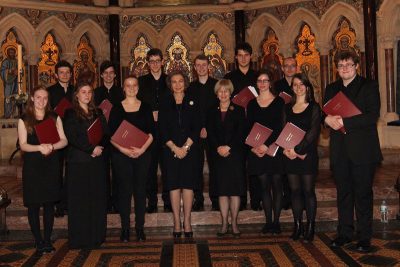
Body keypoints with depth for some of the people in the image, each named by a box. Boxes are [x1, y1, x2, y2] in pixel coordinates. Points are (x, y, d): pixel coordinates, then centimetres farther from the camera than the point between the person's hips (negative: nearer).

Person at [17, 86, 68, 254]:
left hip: (51, 165, 2)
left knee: (49, 203, 6)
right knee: (33, 205, 1)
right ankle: (38, 241, 12)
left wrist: (51, 147, -18)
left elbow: (64, 140, 1)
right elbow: (23, 145, -5)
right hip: (32, 166, -1)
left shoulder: (54, 118, 8)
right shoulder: (24, 120, 3)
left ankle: (47, 240, 17)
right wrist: (40, 147, -22)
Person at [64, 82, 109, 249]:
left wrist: (100, 147, -10)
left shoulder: (98, 113, 16)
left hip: (97, 160, 5)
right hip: (78, 161, -4)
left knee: (98, 199, 5)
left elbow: (106, 134, 9)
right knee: (79, 199, -1)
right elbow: (72, 137, -10)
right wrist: (91, 148, -16)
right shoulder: (71, 114, 1)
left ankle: (96, 237, 13)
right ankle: (80, 239, 6)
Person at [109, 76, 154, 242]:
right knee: (124, 190, 1)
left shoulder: (145, 107, 7)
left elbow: (151, 132, 2)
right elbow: (111, 134, -1)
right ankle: (125, 228, 10)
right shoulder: (116, 108, 4)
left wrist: (143, 148, -13)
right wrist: (123, 149, -15)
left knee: (140, 190, 4)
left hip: (143, 154, 1)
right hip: (121, 155, -1)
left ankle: (140, 228, 12)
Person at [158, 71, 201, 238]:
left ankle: (187, 221, 7)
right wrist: (174, 147, -10)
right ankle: (177, 222, 7)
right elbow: (162, 130, 2)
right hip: (171, 150, 0)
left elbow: (196, 128, 1)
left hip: (190, 149, 0)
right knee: (174, 184, -1)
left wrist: (185, 147, -10)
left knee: (188, 184, -1)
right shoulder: (165, 104, 8)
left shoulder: (192, 102, 7)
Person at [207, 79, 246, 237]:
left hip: (235, 154, -2)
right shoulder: (212, 112, 11)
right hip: (219, 155, 2)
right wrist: (218, 147, -12)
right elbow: (210, 133, 3)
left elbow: (240, 133, -4)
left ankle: (234, 223, 9)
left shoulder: (238, 111, 4)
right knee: (222, 190, 3)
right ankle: (224, 224, 10)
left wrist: (228, 147, -14)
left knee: (235, 189, -1)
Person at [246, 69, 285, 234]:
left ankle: (276, 221, 7)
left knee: (276, 185, 0)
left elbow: (279, 126, -7)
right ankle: (268, 222, 11)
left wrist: (267, 145, -17)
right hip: (257, 151, 3)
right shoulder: (252, 104, 11)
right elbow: (249, 128, 7)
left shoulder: (279, 102, 1)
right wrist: (253, 146, -8)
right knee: (264, 186, 5)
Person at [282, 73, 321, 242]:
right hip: (290, 155, 4)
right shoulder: (287, 108, 13)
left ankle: (310, 227, 7)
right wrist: (285, 148, -8)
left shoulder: (314, 107, 0)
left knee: (308, 191, -1)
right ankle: (297, 226, 13)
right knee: (295, 191, 6)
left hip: (307, 154, -4)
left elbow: (314, 131, -9)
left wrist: (298, 149, -17)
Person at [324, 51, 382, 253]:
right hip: (340, 150, 4)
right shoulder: (331, 89, 15)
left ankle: (364, 237, 10)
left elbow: (373, 116, -12)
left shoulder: (369, 86, 0)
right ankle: (344, 233, 21)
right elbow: (323, 113, 13)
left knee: (363, 194, 1)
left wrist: (344, 122, -18)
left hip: (362, 149, -4)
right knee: (343, 193, 11)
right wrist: (328, 119, -11)